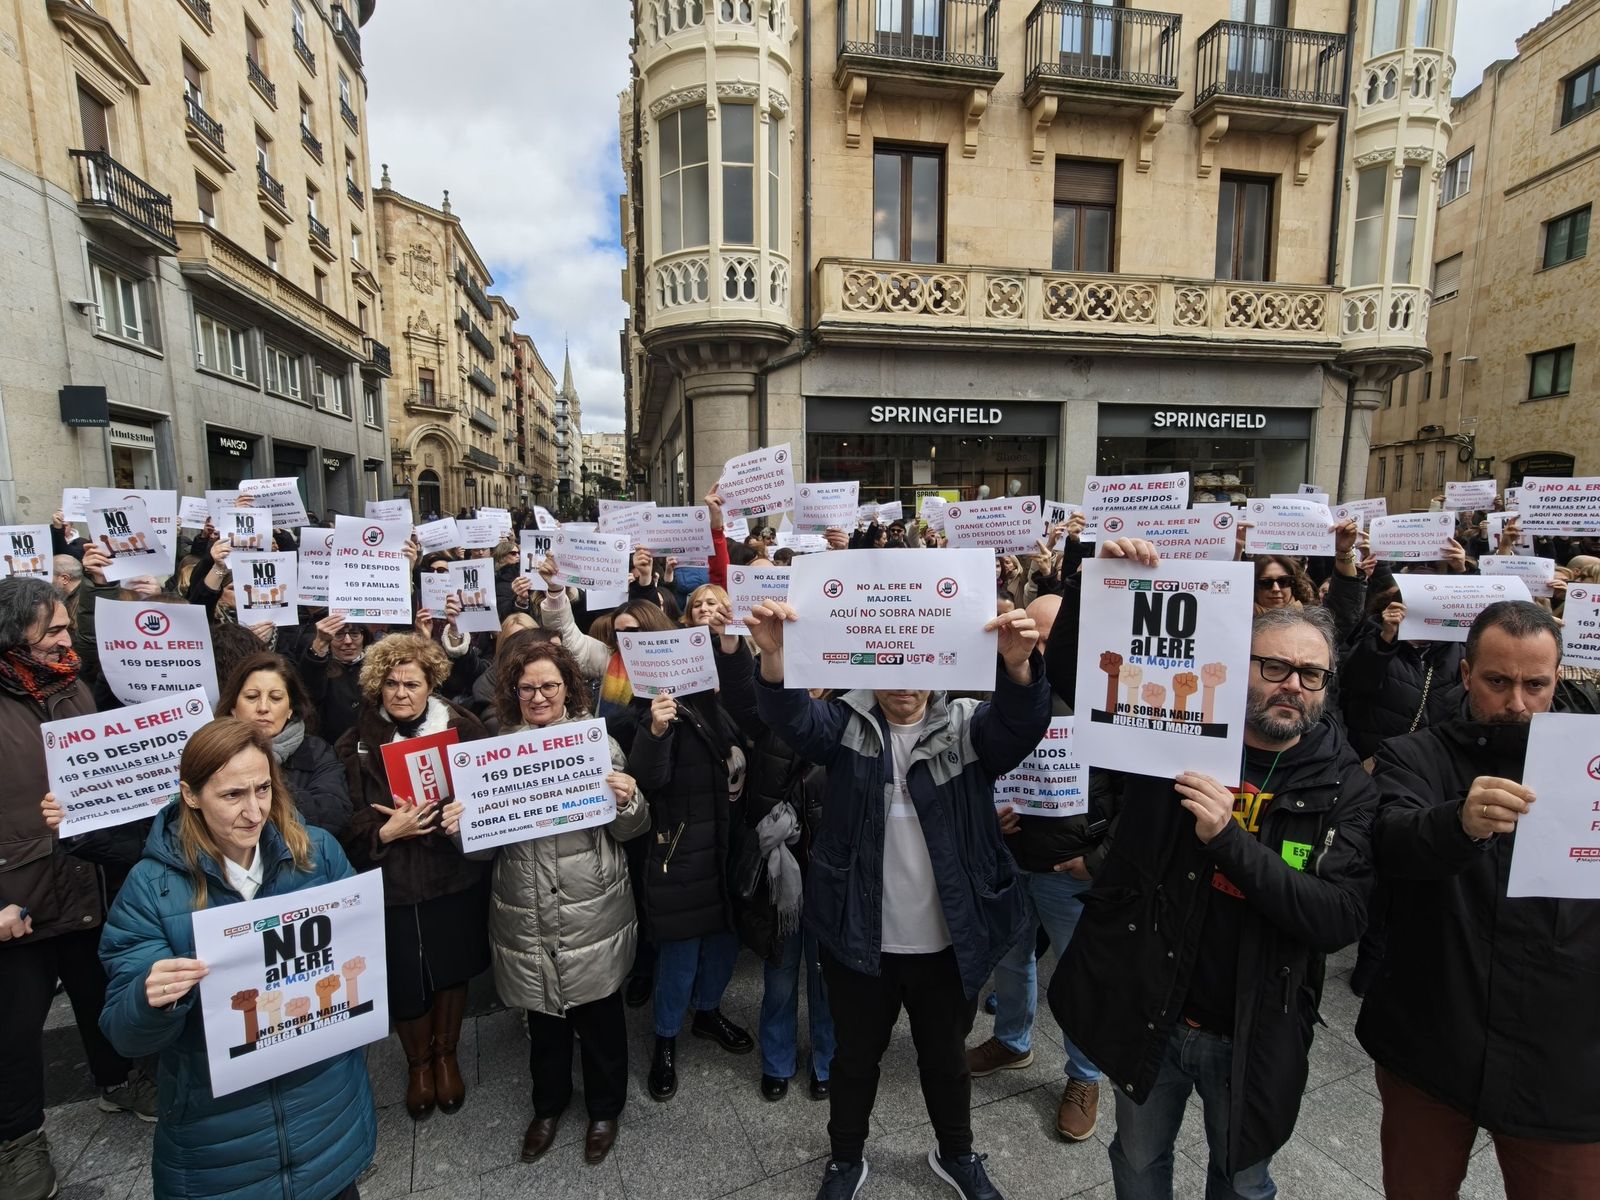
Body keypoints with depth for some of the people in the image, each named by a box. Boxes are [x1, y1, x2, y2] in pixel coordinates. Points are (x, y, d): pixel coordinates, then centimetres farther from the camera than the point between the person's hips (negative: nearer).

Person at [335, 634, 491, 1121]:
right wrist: (387, 832, -20)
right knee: (404, 980, 11)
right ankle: (418, 1062, 41)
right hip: (390, 881, 0)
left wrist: (458, 817, -22)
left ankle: (446, 1054, 43)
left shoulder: (462, 728, -6)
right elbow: (347, 823, -2)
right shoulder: (357, 743, -3)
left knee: (452, 967, 15)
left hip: (455, 875, 0)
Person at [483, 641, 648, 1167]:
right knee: (544, 1019, 21)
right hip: (527, 919, 2)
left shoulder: (598, 743, -8)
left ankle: (605, 1109, 43)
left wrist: (628, 801, -25)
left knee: (600, 1018, 16)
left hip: (592, 916, -2)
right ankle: (548, 1104, 49)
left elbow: (628, 831, -3)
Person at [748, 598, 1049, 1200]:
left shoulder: (967, 725, -8)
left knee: (945, 1056, 25)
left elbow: (1020, 723, -27)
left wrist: (1017, 666, -50)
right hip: (859, 940, 0)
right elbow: (791, 716, -26)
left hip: (946, 943, 1)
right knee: (854, 1057, 22)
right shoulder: (848, 723, -8)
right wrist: (774, 656, -48)